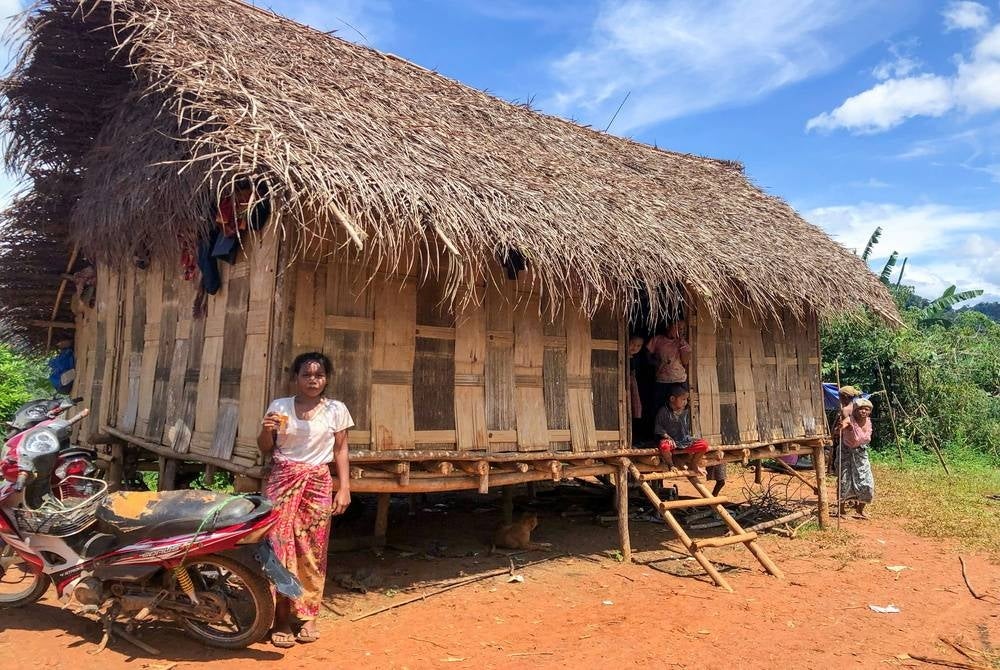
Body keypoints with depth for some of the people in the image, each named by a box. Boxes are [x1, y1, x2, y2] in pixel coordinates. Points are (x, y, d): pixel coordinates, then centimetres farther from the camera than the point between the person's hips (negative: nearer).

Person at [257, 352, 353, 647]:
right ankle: (281, 618, 9)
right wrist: (266, 431, -11)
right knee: (279, 547, -1)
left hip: (318, 484, 0)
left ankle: (308, 616, 17)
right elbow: (265, 450, 10)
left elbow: (341, 451, 5)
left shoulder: (336, 410, 1)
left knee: (312, 551, 3)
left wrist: (344, 488, -1)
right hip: (282, 481, 1)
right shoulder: (279, 406, 3)